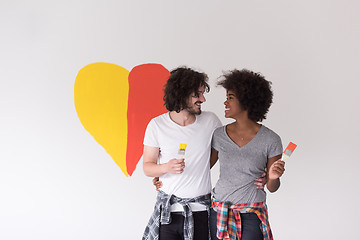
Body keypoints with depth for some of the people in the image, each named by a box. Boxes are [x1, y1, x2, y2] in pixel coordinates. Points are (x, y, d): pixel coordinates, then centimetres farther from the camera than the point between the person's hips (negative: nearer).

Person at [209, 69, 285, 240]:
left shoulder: (270, 140, -7)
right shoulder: (219, 135, 0)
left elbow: (272, 188, 0)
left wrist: (274, 177, -22)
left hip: (252, 213, -2)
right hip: (219, 211, 3)